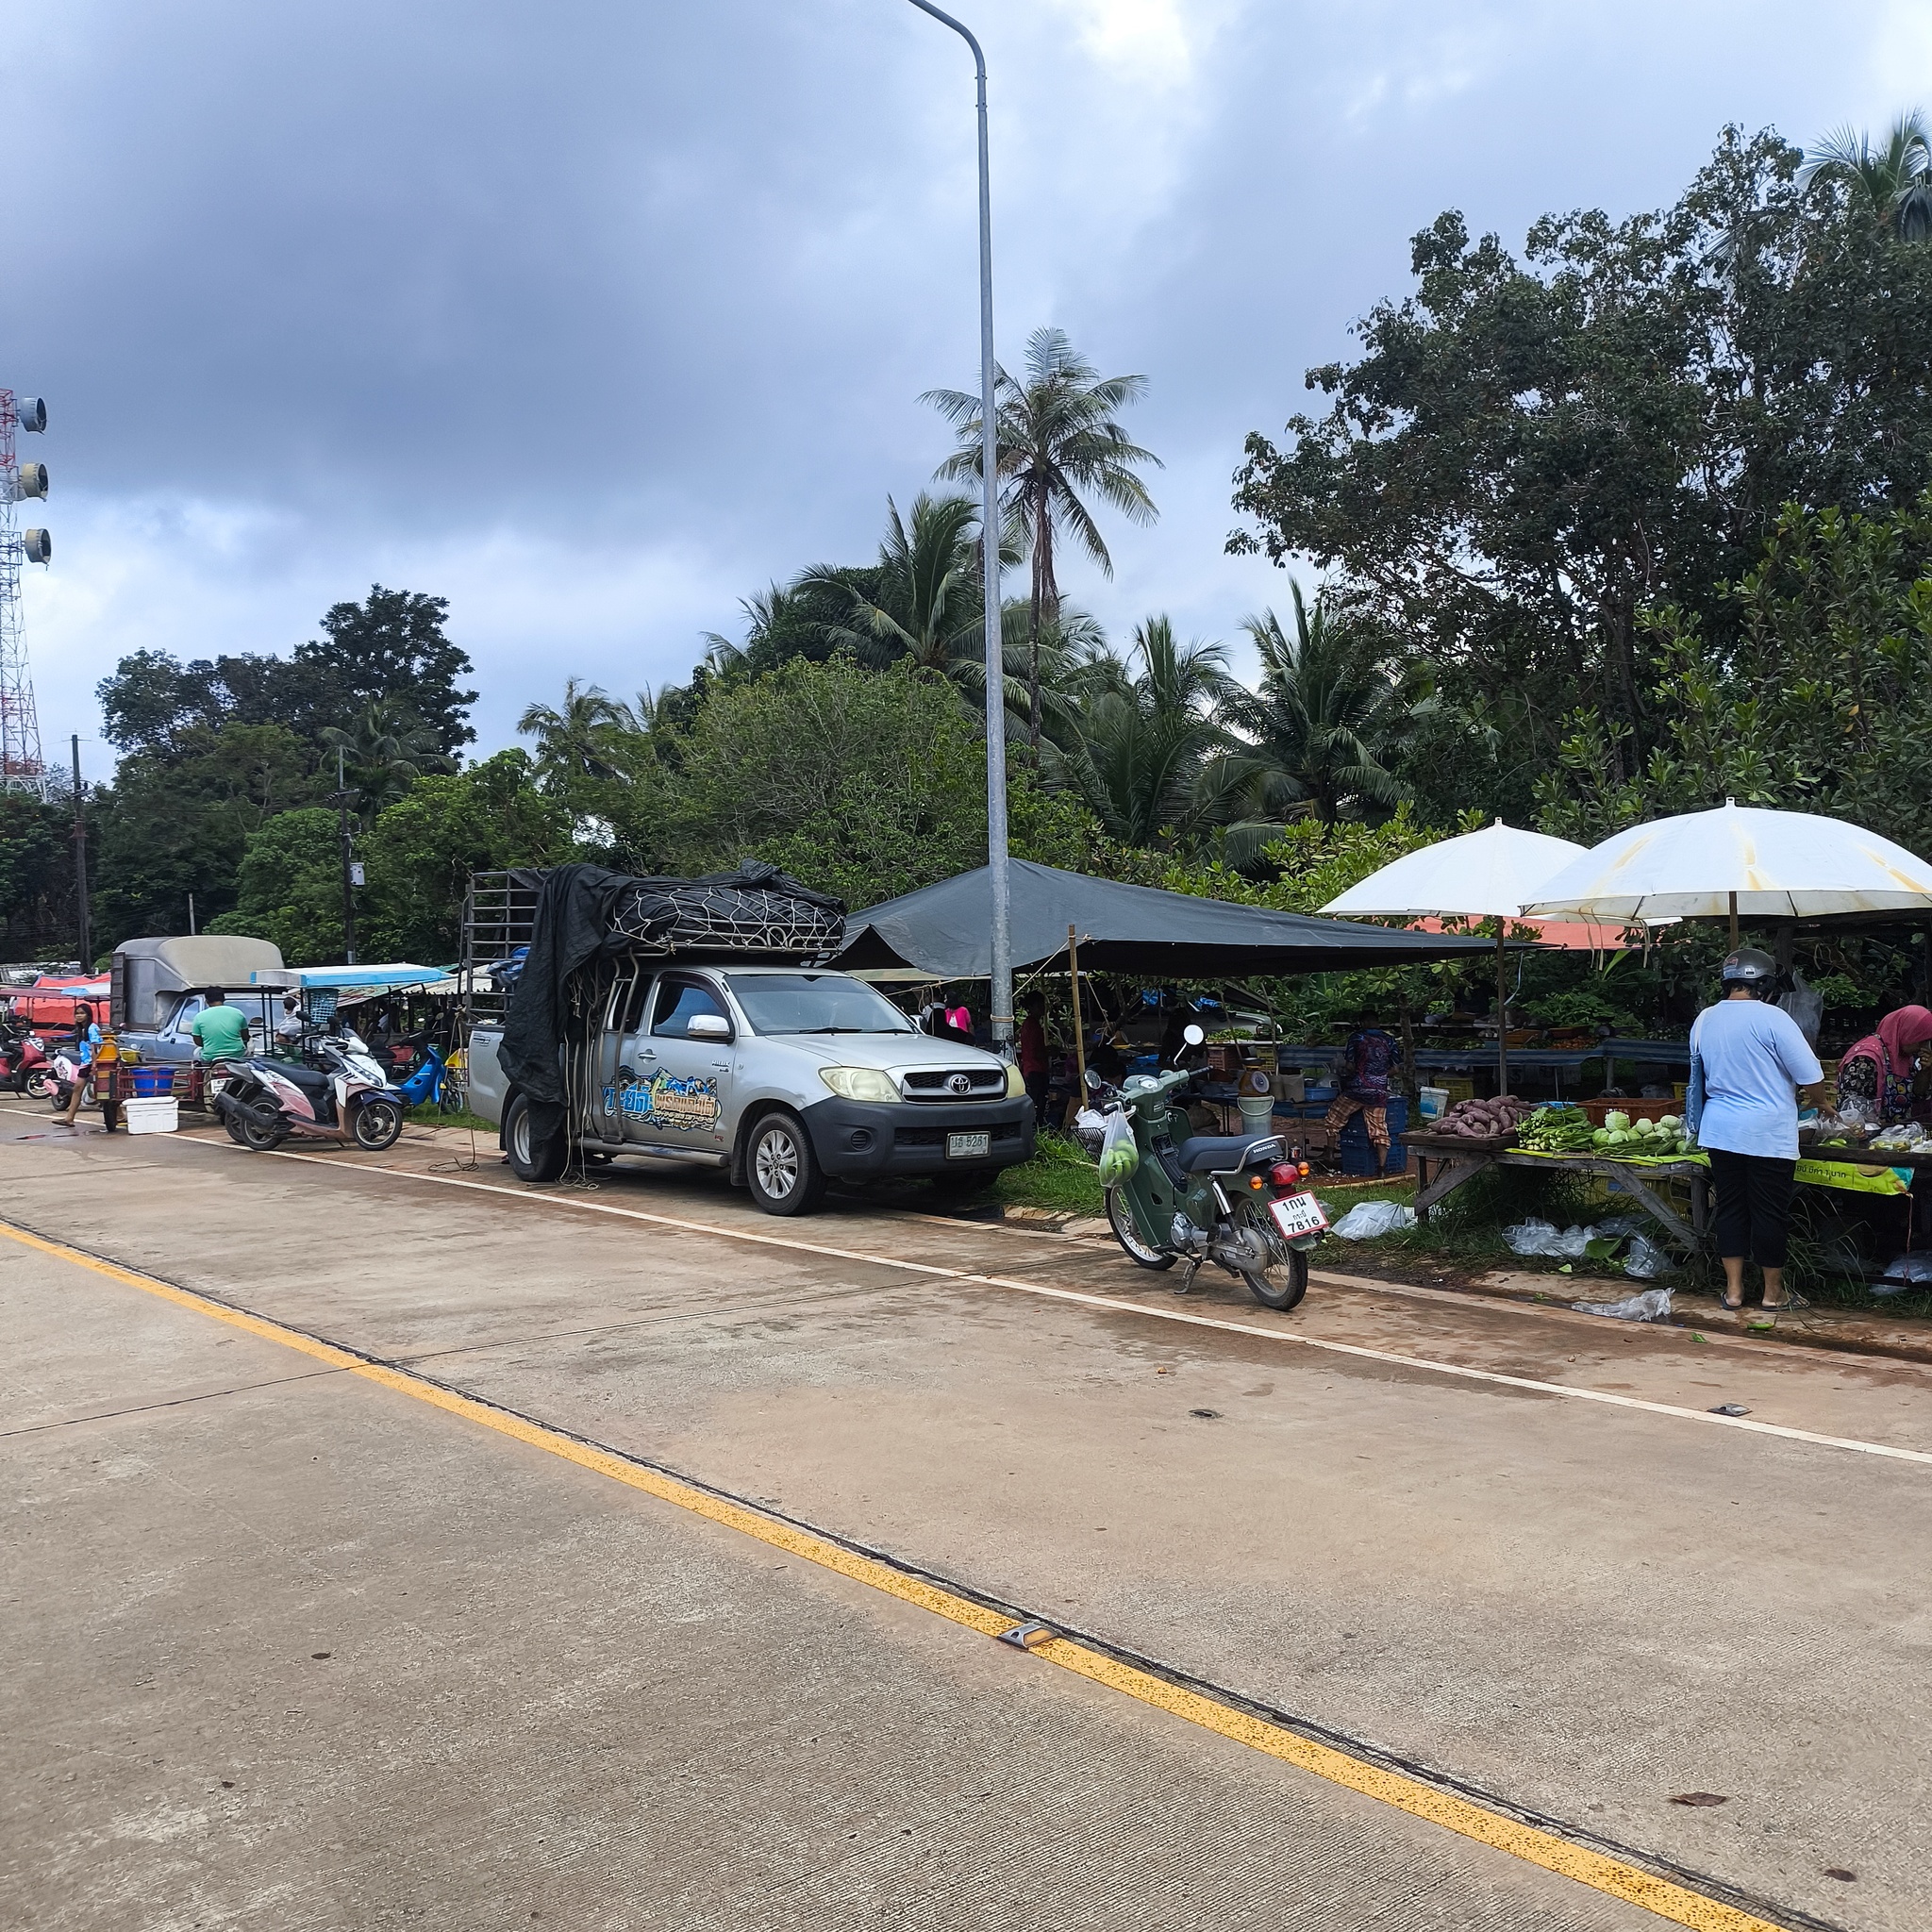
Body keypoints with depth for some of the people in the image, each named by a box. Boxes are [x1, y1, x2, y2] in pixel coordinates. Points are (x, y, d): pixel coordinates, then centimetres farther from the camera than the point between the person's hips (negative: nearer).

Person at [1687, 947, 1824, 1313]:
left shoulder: (1704, 1020, 4)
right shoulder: (1771, 1019, -14)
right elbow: (1809, 1076, -11)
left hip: (1720, 1131, 5)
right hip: (1768, 1133, -5)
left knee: (1730, 1207, 12)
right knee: (1770, 1212, 6)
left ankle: (1733, 1288, 17)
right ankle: (1773, 1291, 17)